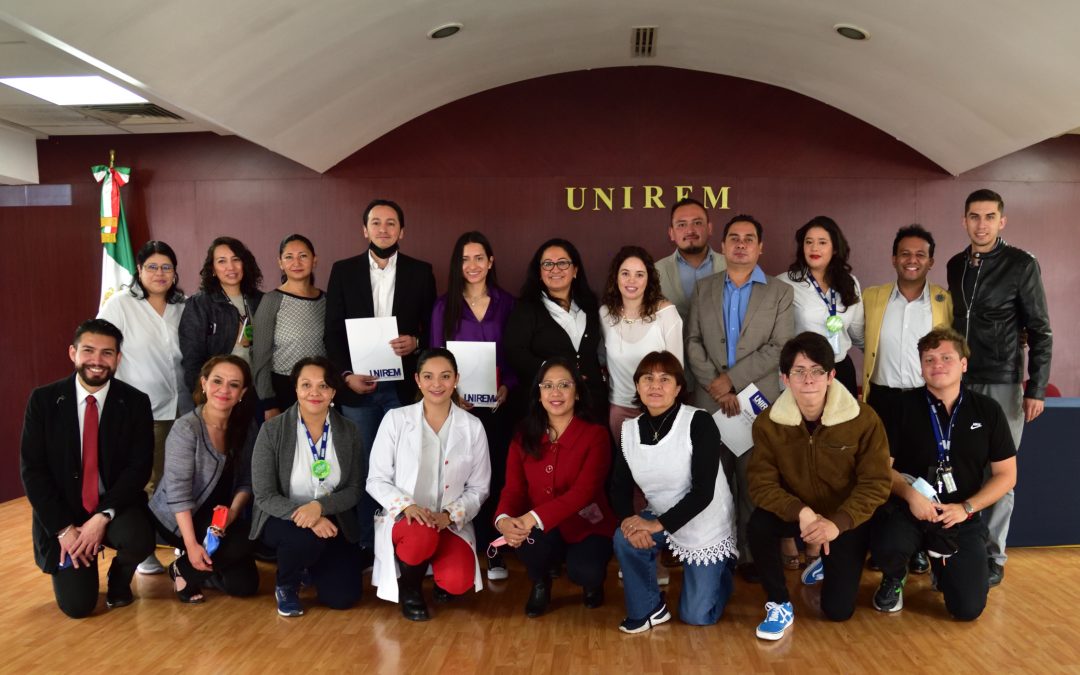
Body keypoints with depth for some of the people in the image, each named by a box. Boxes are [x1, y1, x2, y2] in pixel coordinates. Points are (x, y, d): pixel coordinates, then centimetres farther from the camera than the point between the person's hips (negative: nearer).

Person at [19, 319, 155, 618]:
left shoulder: (136, 402, -7)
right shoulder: (43, 400, -6)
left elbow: (139, 467, -10)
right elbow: (31, 470, -7)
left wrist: (103, 517, -22)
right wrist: (63, 528, -14)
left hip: (116, 507, 0)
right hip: (62, 513, 0)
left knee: (139, 540, -32)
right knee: (77, 606, -9)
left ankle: (119, 581, 5)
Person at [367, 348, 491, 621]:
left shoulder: (473, 427, 0)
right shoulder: (395, 419, -4)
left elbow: (478, 488, 4)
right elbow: (376, 480, -2)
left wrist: (449, 515, -13)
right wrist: (406, 505, -20)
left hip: (451, 524, 1)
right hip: (403, 519, -1)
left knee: (457, 582, -27)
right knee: (422, 536, -37)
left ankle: (442, 581, 14)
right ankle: (408, 587, -1)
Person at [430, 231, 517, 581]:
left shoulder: (506, 304, 4)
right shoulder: (444, 305, 3)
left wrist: (507, 386, -12)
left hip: (497, 405, 1)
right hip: (457, 405, 0)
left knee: (495, 474, 5)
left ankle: (493, 548, 17)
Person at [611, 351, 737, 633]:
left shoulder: (699, 423, -23)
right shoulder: (630, 429, -8)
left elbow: (703, 491, -26)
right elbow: (619, 486, -6)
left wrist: (658, 524, -29)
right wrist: (628, 518, -27)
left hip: (707, 527, -3)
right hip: (660, 519, 4)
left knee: (697, 616, 2)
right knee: (625, 539, -27)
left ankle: (721, 571, 35)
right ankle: (648, 610, -1)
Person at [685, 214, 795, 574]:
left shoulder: (780, 292, 4)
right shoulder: (703, 289, 11)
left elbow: (778, 348, -6)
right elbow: (693, 343, 4)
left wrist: (732, 379, -12)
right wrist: (716, 386, -9)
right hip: (709, 399, 2)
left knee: (753, 482, 3)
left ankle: (752, 553, 15)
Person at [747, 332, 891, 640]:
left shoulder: (864, 418, -22)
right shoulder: (768, 423, -17)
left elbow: (875, 484, -19)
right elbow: (762, 483, -16)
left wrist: (837, 523, -33)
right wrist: (801, 512, -34)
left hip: (847, 519, -1)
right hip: (796, 512, 1)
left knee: (838, 610, -2)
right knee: (758, 527, -31)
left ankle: (831, 564, 35)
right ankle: (779, 604, -5)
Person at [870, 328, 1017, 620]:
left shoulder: (988, 410, 1)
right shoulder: (905, 406, -5)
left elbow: (1007, 475, 4)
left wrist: (966, 508, -9)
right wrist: (909, 494, -22)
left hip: (963, 517, 2)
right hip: (908, 508, -2)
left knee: (968, 609, -9)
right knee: (888, 545, -35)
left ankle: (942, 565, 28)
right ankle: (893, 580, 5)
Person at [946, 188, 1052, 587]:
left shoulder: (1021, 265, -5)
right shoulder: (955, 265, 8)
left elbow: (1040, 331, -4)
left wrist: (1036, 388, -8)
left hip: (1003, 384, -4)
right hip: (959, 382, 4)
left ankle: (994, 557, 14)